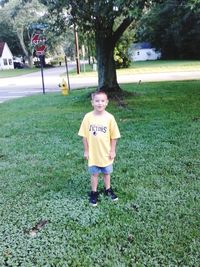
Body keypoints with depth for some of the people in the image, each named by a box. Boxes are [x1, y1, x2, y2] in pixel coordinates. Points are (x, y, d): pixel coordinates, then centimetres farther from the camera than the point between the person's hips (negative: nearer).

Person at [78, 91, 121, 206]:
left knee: (107, 173, 19)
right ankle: (94, 193, 33)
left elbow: (114, 136, -5)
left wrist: (113, 151, -3)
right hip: (93, 153, 0)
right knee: (94, 174, 15)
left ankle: (108, 190, 41)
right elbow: (84, 135, -4)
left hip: (106, 153, 0)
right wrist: (86, 151, -2)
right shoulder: (88, 117, -12)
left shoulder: (110, 117, -13)